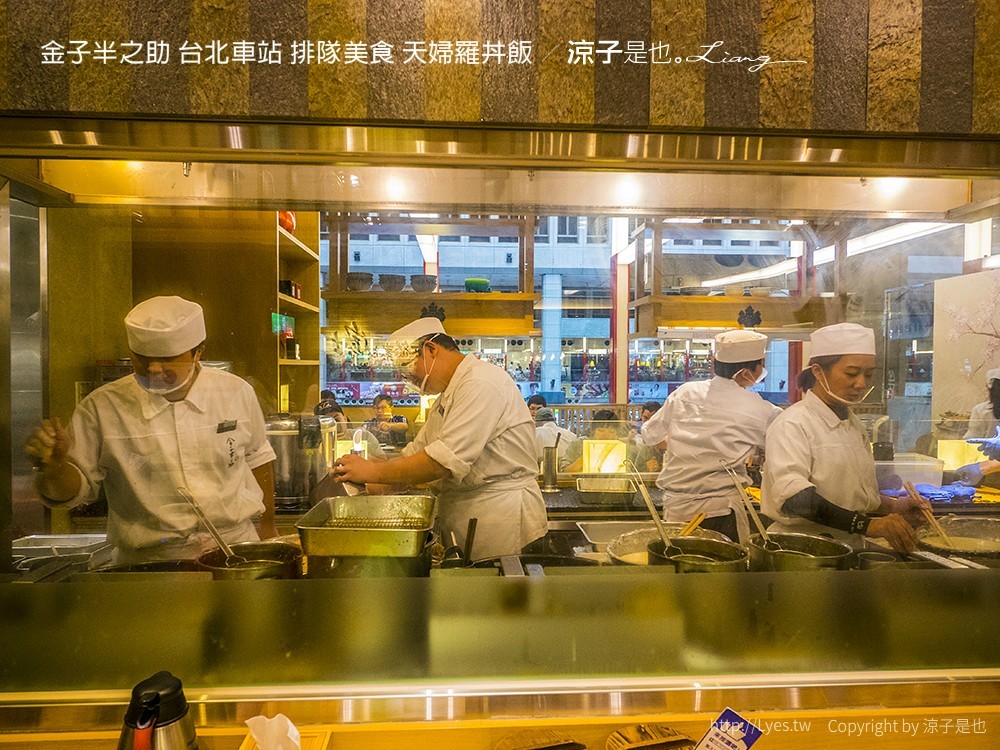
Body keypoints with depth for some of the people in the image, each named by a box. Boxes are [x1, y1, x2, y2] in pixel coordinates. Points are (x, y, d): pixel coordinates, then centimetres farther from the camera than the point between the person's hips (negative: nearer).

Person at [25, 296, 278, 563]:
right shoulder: (100, 408, -4)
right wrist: (54, 463, -18)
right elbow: (69, 493, 4)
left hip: (237, 548, 0)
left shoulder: (236, 393, 0)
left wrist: (268, 528, 17)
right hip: (148, 562, 0)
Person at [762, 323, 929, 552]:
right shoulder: (791, 425, -11)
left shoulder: (854, 425, 15)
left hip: (849, 550, 7)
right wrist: (867, 525, -28)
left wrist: (893, 507, 10)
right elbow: (794, 497, -23)